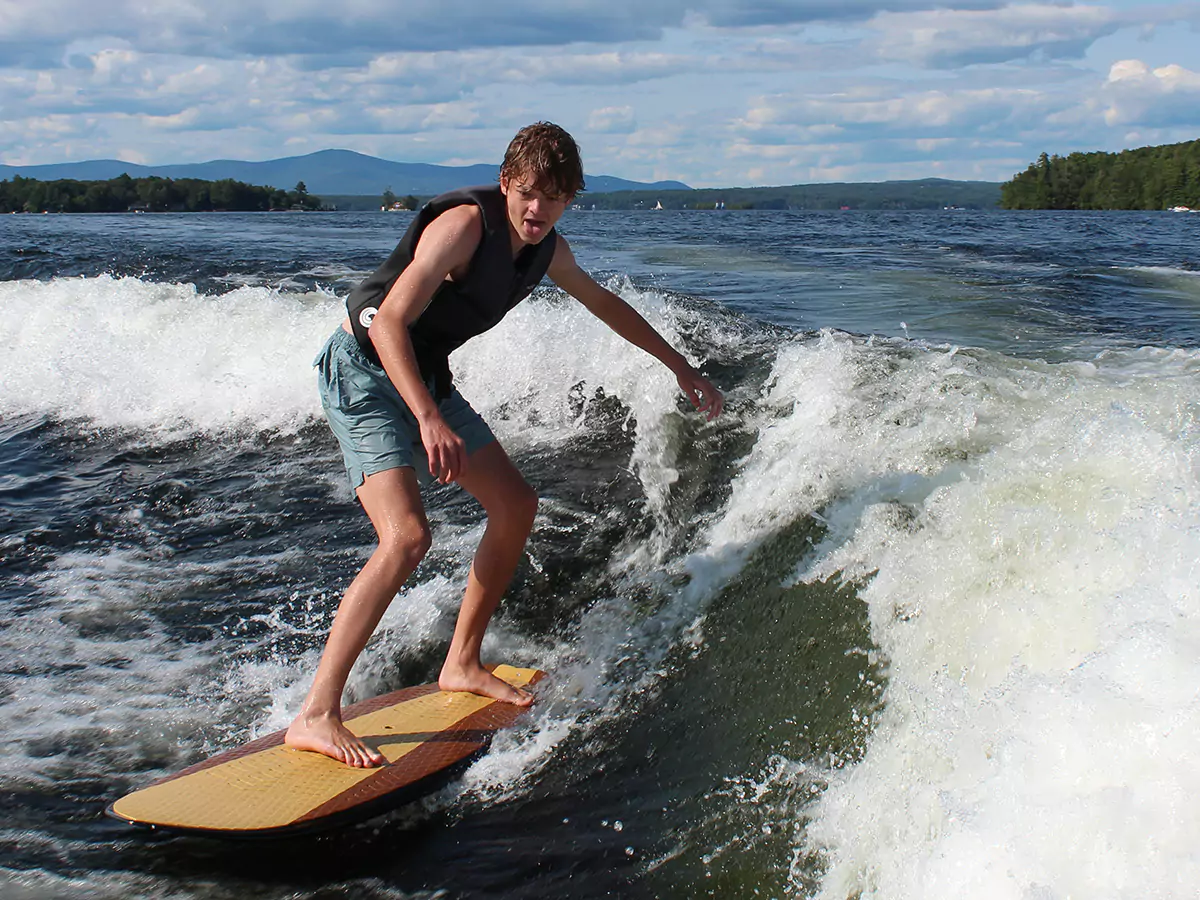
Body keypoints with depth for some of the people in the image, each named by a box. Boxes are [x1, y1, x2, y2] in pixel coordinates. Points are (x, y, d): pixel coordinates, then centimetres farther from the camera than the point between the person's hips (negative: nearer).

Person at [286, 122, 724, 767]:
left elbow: (604, 304, 22)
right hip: (365, 372, -9)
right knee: (407, 535, -25)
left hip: (428, 377, 9)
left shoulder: (547, 250, 2)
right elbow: (389, 322, -31)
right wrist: (429, 420, -43)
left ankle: (461, 665, 24)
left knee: (515, 505, 11)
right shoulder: (466, 223, -24)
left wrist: (681, 368, 28)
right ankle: (316, 715, -22)